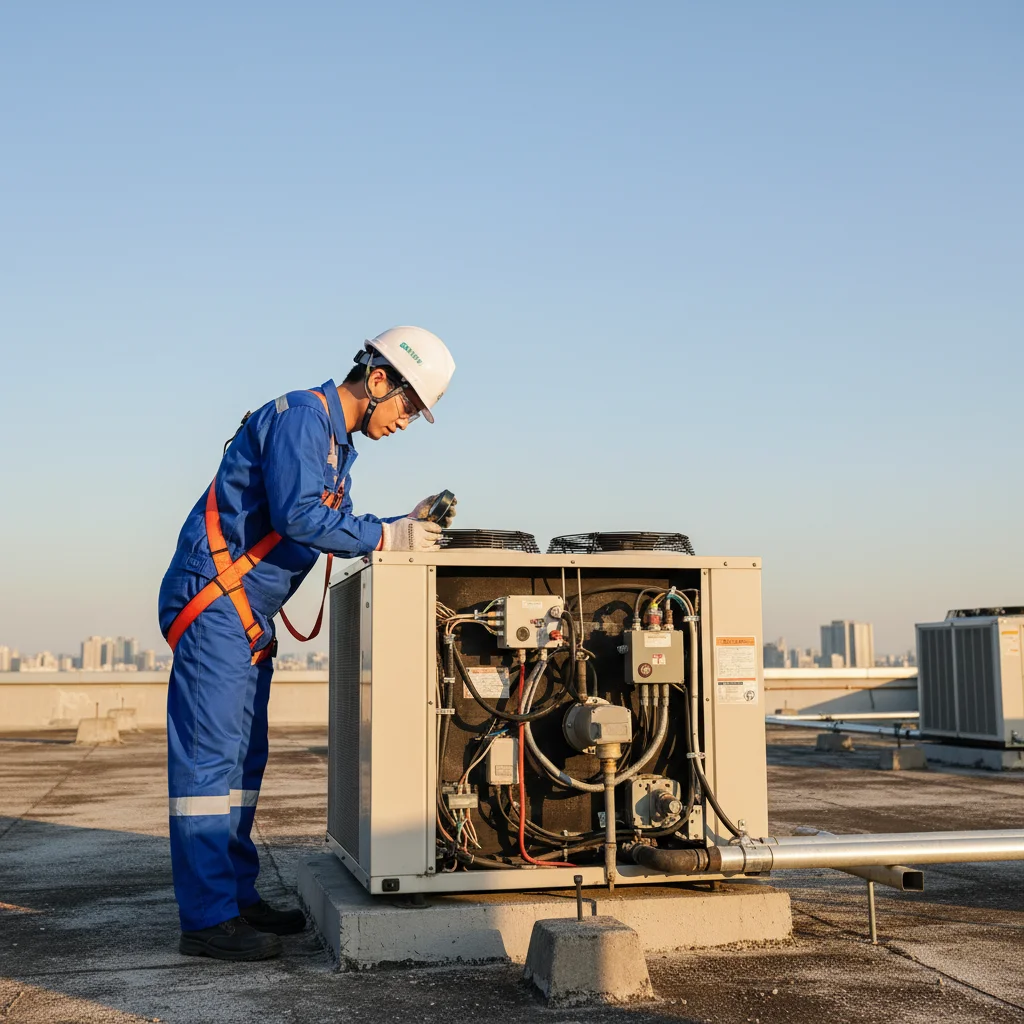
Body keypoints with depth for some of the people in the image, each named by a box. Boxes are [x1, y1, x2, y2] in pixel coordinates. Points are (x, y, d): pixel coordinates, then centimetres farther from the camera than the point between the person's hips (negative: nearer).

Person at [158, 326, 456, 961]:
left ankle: (236, 896, 19)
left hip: (249, 613, 11)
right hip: (214, 601, -11)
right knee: (210, 754, -9)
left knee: (243, 757, 12)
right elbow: (299, 514, -25)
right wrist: (388, 537, -19)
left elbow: (337, 530, 16)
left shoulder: (339, 443, 18)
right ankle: (208, 918, -7)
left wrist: (407, 524, 3)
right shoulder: (301, 416, -13)